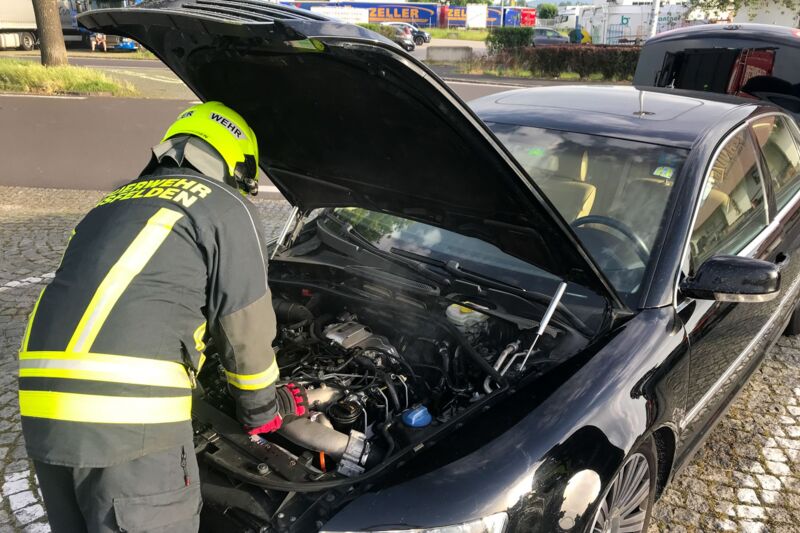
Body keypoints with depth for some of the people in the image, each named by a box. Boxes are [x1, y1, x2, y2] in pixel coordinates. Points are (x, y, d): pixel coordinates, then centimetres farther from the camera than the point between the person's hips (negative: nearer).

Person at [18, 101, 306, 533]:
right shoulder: (226, 208, 6)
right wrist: (263, 408, 22)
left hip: (43, 404, 8)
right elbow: (245, 327, 5)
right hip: (129, 414, -7)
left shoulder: (115, 203, 27)